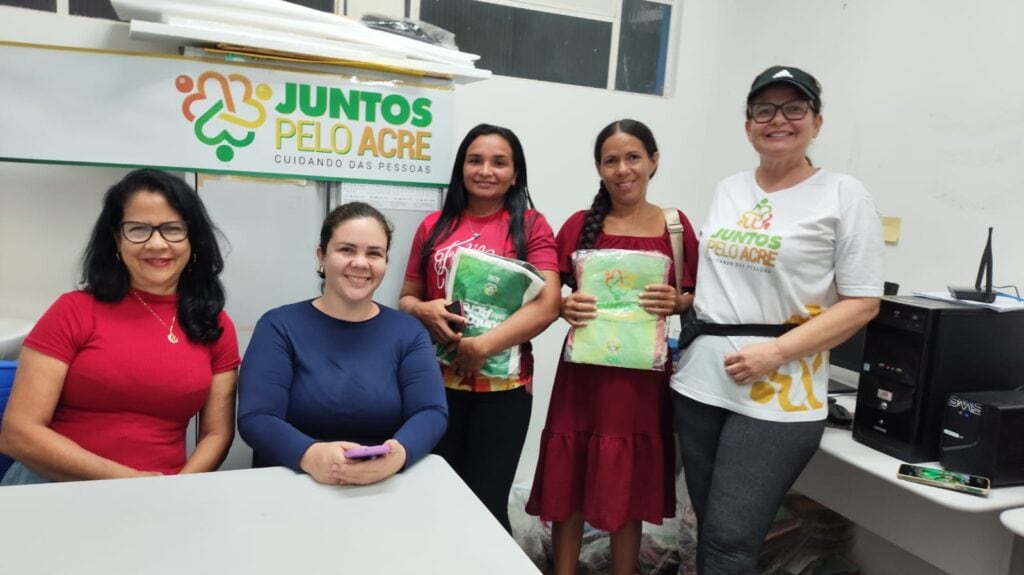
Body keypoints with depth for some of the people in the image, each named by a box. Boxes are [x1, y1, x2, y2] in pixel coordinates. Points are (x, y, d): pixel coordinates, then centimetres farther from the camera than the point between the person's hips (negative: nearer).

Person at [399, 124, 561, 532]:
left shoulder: (530, 225, -1)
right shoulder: (435, 225, 8)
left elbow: (547, 305, -11)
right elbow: (406, 298, 13)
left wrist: (482, 346, -19)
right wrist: (423, 311, -11)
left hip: (502, 384, -2)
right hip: (437, 382, 3)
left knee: (487, 504, 5)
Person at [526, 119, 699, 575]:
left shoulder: (676, 226, 2)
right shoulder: (579, 225, 1)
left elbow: (698, 298, 8)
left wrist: (675, 302, -13)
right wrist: (566, 307, -16)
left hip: (644, 375, 0)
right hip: (584, 372, 0)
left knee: (629, 494, 10)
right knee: (567, 488, 6)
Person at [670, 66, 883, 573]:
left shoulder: (843, 196, -4)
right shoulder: (728, 190, 13)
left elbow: (861, 303, -8)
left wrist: (775, 352, -17)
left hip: (777, 396, -5)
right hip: (699, 381, 5)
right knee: (709, 532, 13)